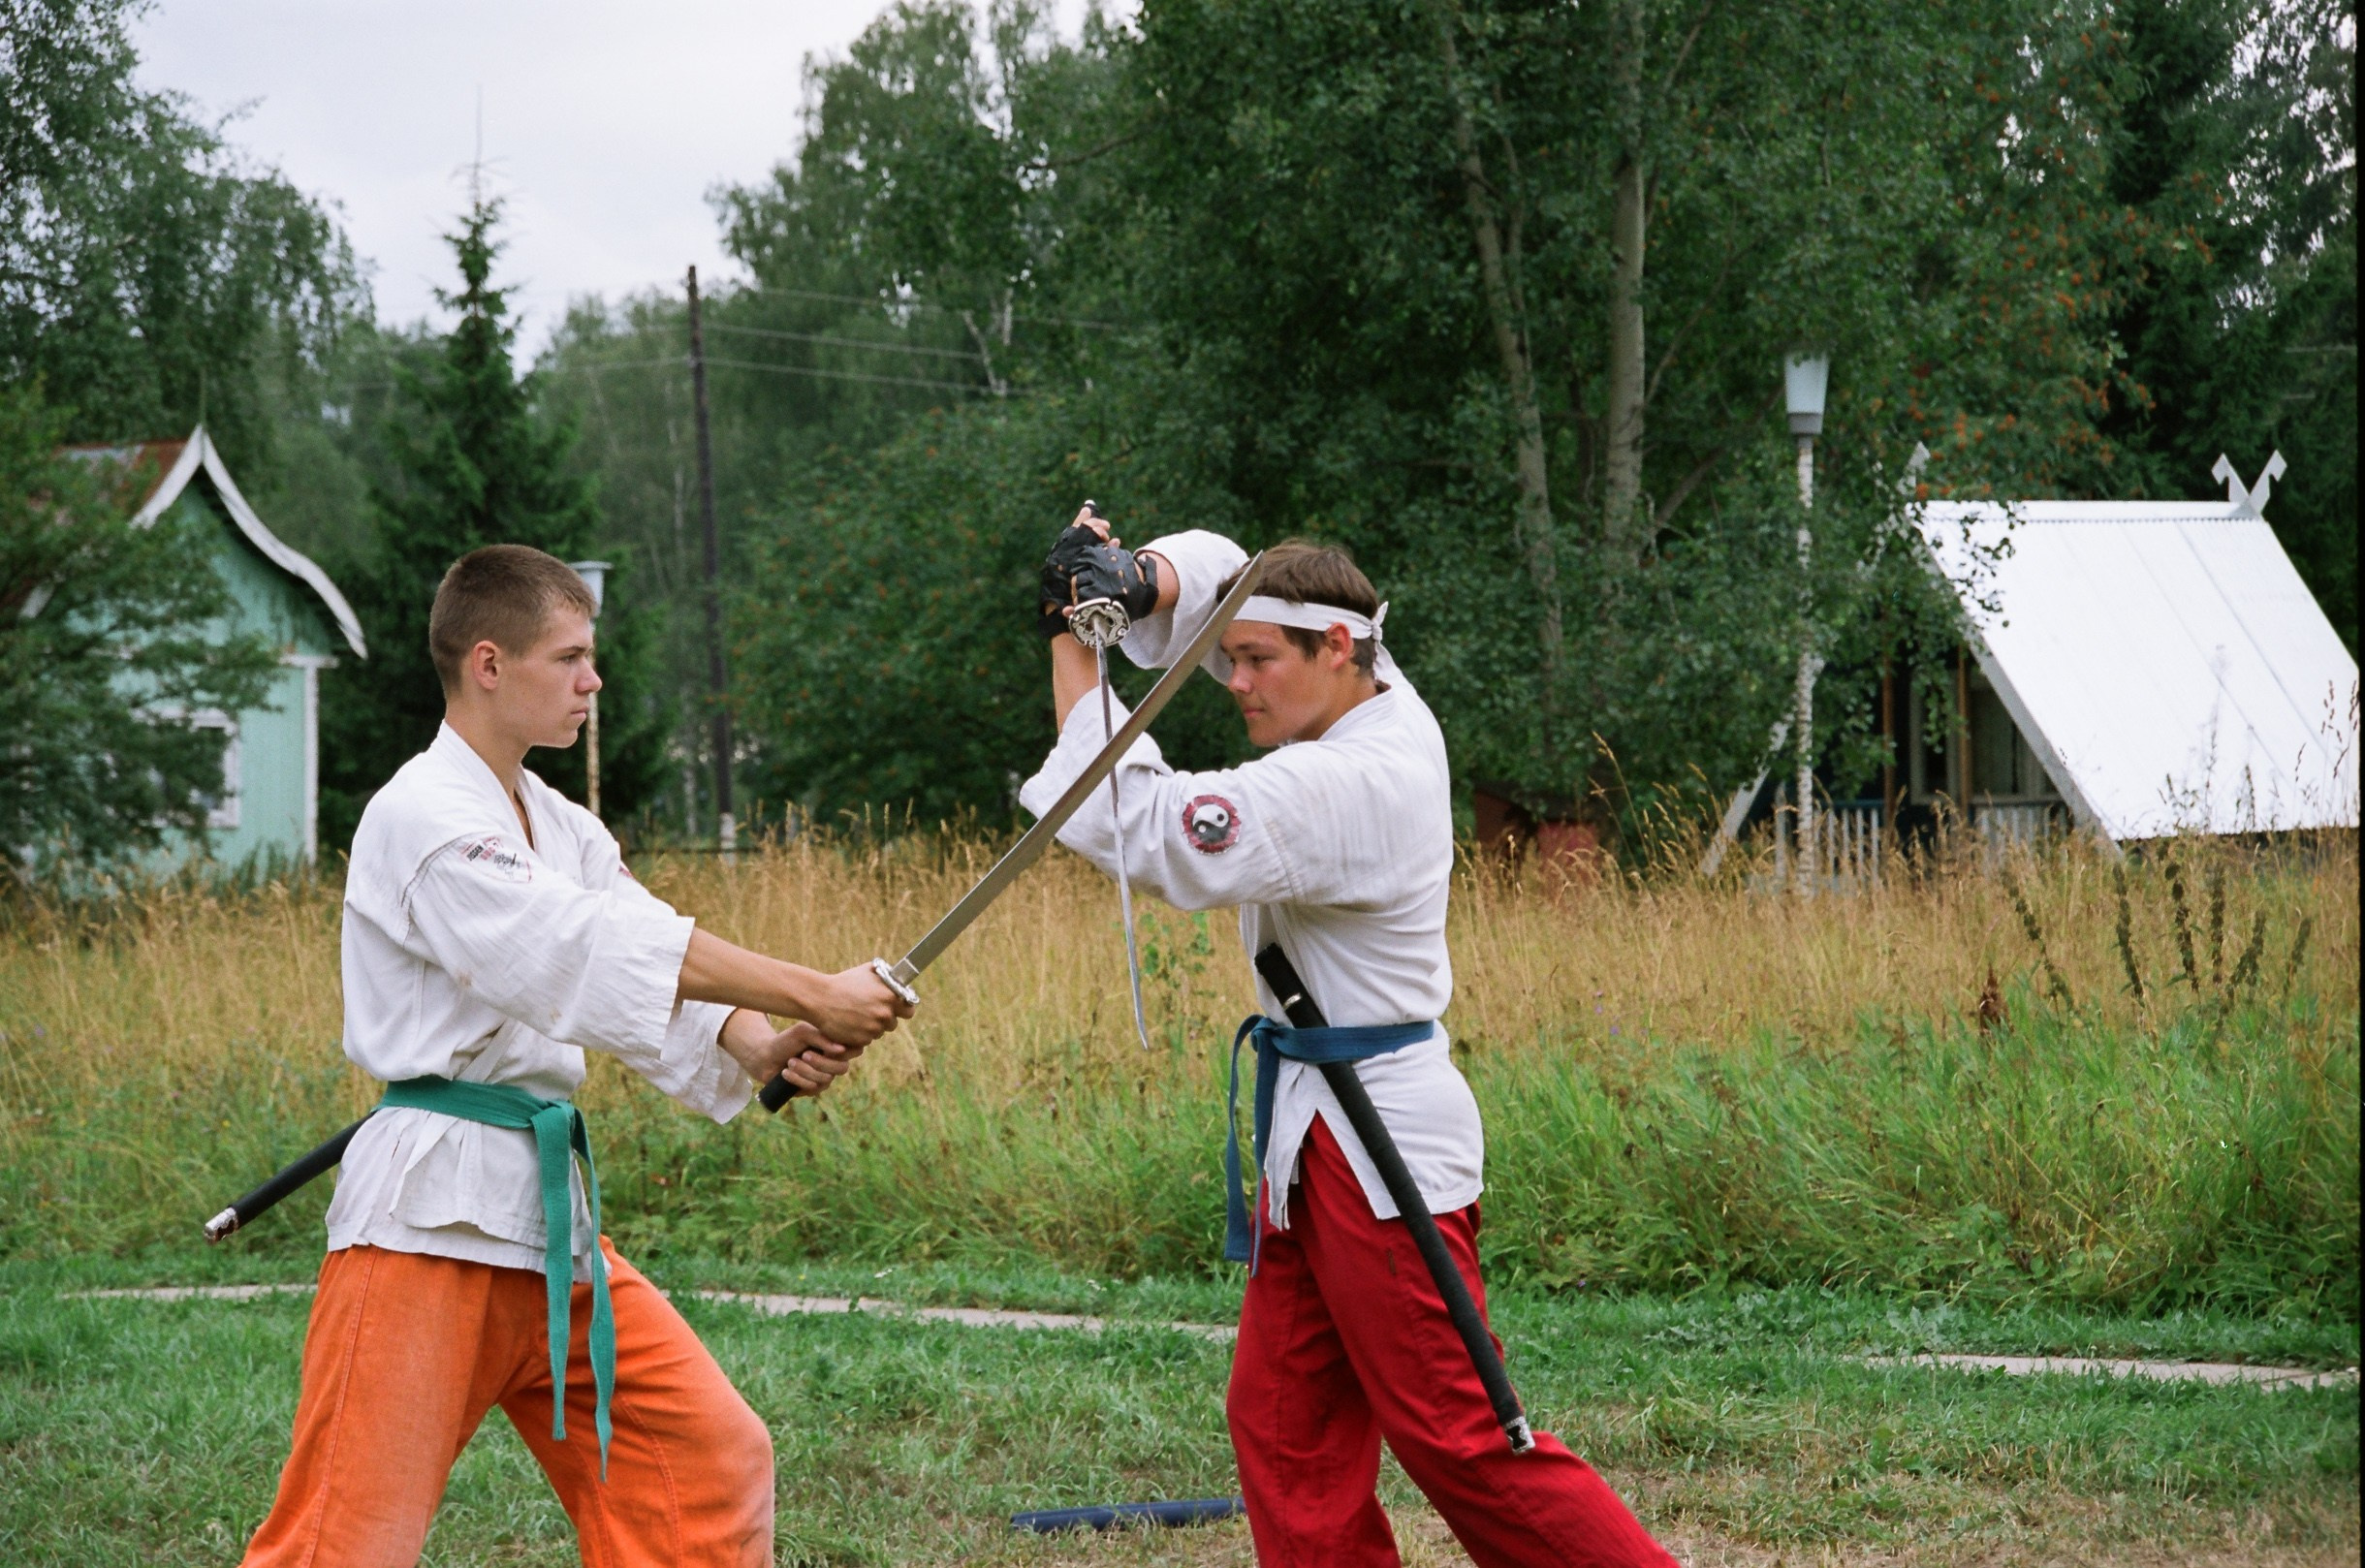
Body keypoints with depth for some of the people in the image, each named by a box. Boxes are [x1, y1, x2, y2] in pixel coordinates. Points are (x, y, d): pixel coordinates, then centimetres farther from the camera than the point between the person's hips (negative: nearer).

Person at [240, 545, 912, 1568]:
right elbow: (591, 952, -23)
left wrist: (768, 1051, -16)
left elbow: (665, 987, 6)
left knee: (711, 1463, 9)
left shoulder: (561, 828, 16)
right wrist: (812, 996, -24)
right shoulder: (421, 819, -13)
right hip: (432, 1212, -9)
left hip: (546, 1207, 9)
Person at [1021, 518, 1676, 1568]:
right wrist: (1135, 581, -8)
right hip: (1316, 1128, 10)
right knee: (1284, 1430, 10)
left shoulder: (1350, 785, -23)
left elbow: (1136, 829, -26)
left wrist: (1072, 647, -17)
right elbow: (1217, 568, 15)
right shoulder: (1381, 708, 5)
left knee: (1457, 1442, -9)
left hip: (1379, 1144, -10)